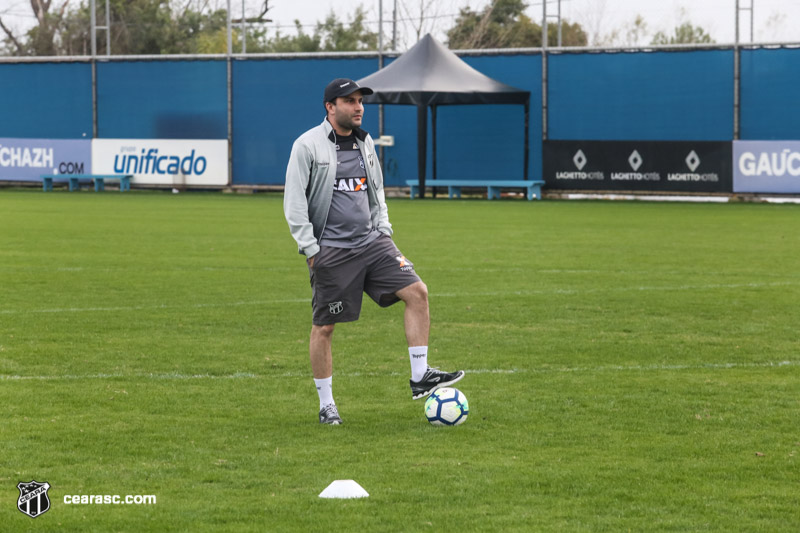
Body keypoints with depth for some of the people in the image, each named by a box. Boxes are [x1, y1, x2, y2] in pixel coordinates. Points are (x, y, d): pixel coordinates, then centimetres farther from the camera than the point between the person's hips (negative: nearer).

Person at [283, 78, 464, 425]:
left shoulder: (365, 143, 12)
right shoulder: (308, 145, -7)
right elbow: (294, 202, -7)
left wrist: (383, 229, 13)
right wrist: (310, 249, -11)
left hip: (371, 241, 6)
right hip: (331, 250, -6)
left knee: (417, 292, -10)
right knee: (323, 327, 0)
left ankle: (420, 378, -6)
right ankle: (326, 405, 13)